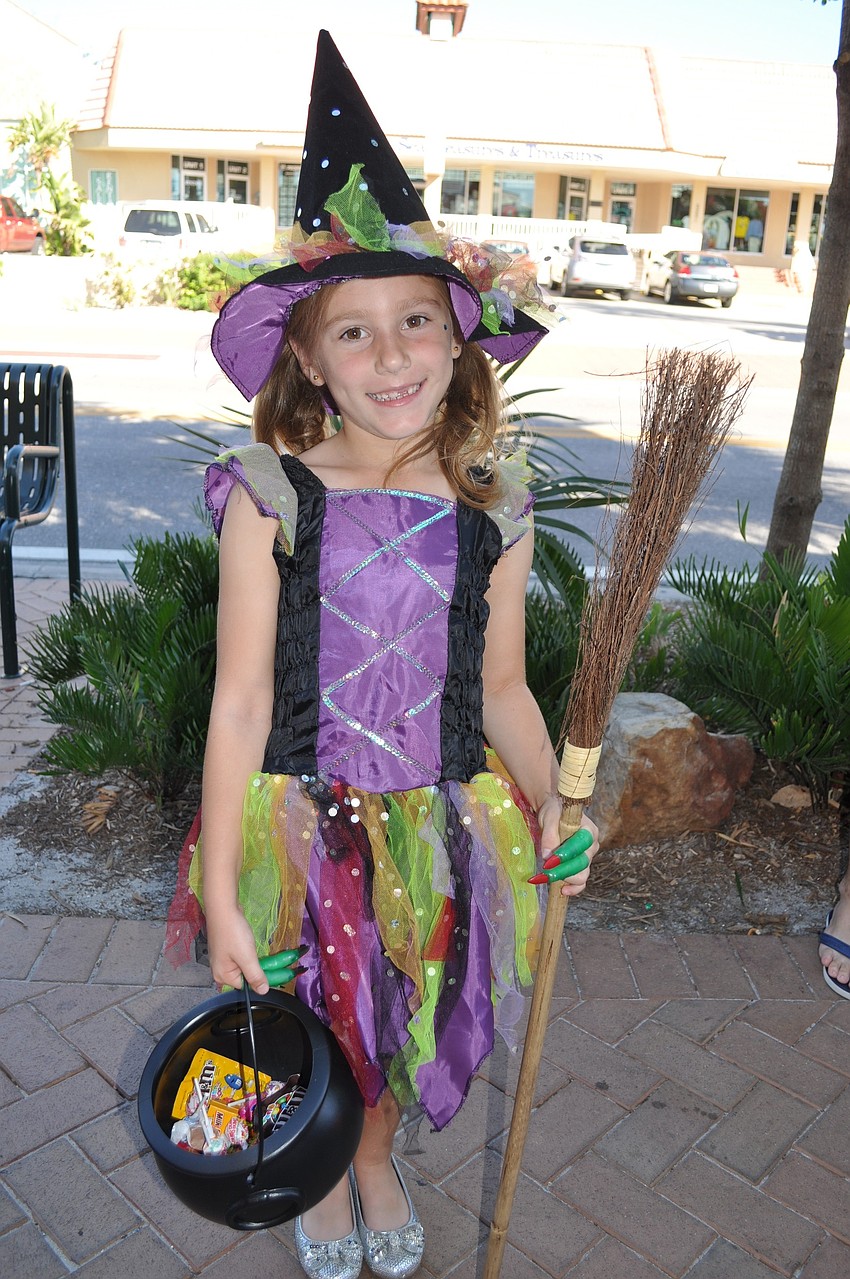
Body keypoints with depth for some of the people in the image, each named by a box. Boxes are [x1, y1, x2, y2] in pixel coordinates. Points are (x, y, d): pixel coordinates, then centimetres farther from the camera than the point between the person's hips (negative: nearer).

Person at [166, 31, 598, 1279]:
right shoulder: (272, 497, -15)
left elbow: (500, 689, 4)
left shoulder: (492, 513, -6)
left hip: (440, 825, 2)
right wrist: (221, 892, -13)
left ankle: (378, 1159, 57)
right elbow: (240, 703, -14)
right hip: (303, 823, -2)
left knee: (407, 1016, 23)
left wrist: (552, 809, -3)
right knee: (316, 1026, 20)